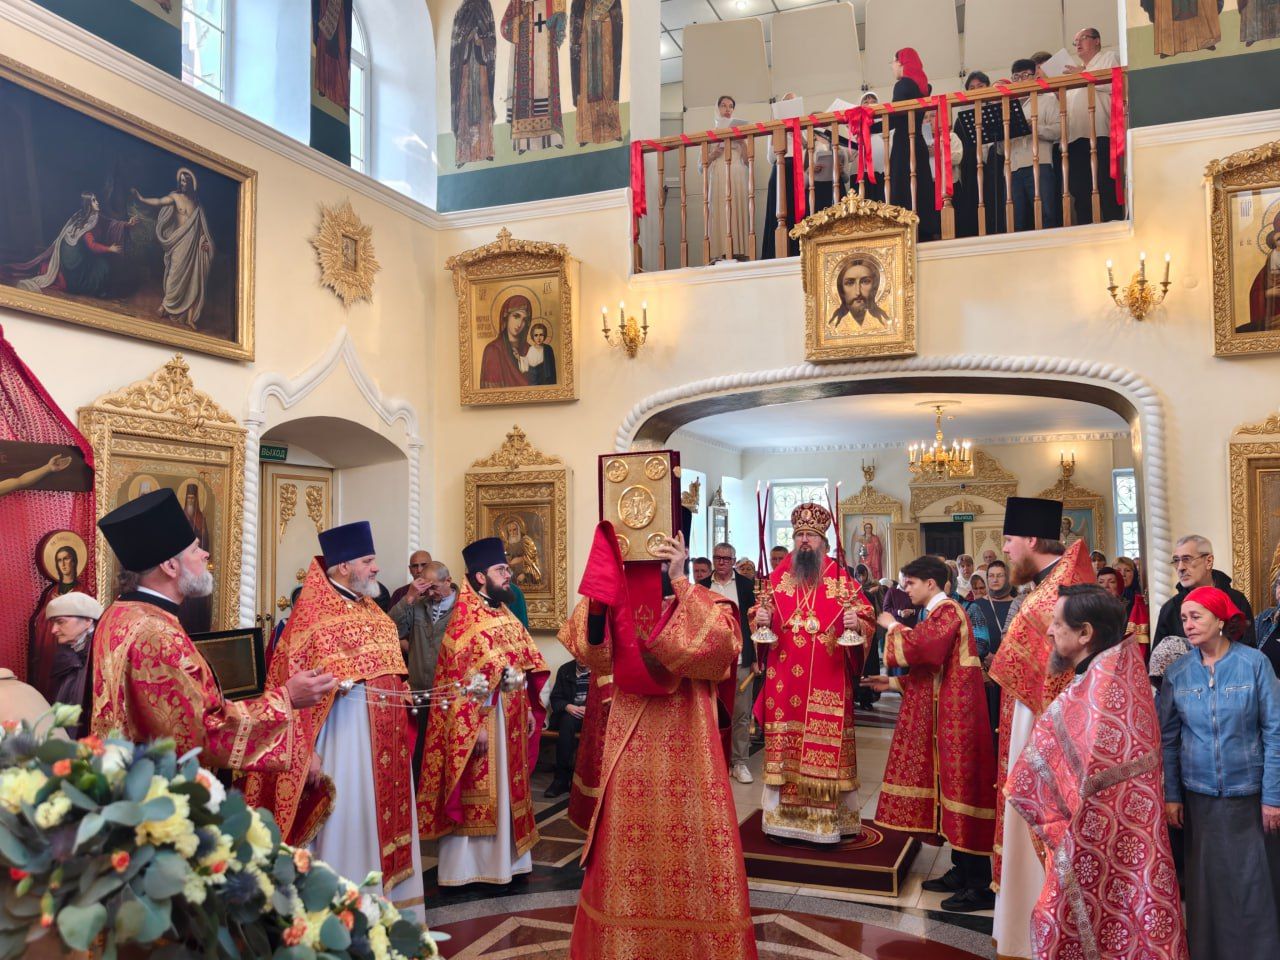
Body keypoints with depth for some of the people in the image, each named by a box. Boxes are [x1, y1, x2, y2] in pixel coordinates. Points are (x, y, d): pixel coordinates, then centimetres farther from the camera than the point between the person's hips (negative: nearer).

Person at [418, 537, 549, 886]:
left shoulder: (505, 615, 12)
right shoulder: (465, 620, -14)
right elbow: (460, 679, -19)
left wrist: (529, 708, 12)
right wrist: (474, 727, -22)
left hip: (511, 718, 8)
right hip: (480, 718, -8)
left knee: (506, 789, 15)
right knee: (477, 793, 0)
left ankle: (504, 857, 26)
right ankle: (465, 867, 11)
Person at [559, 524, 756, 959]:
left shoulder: (707, 605, 0)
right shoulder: (624, 603, 6)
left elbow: (717, 646, -23)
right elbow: (592, 653, -11)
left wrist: (678, 582, -27)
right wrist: (601, 585, -24)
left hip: (685, 746, -2)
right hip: (631, 743, 3)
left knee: (688, 840, 3)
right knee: (627, 845, 9)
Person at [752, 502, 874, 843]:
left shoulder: (841, 578, 2)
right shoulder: (777, 576, 8)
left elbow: (868, 619, 0)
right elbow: (759, 614, 13)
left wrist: (856, 622, -22)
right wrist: (760, 618, -10)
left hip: (828, 683, -2)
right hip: (784, 679, 2)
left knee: (825, 747, 1)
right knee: (784, 746, 6)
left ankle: (827, 821, 11)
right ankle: (784, 817, 16)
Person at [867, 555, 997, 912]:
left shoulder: (948, 612, -14)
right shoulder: (936, 614, 18)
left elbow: (916, 649, -26)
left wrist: (892, 626, -9)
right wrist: (894, 682, 15)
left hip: (956, 717, -10)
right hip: (940, 716, 10)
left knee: (961, 786, -6)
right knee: (949, 786, 13)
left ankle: (979, 886, 0)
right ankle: (961, 870, 23)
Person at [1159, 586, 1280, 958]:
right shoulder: (1177, 673, -2)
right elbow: (1167, 739, 3)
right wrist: (1170, 795, 2)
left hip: (1249, 794, -2)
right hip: (1199, 797, 2)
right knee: (1207, 885, 10)